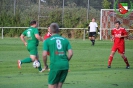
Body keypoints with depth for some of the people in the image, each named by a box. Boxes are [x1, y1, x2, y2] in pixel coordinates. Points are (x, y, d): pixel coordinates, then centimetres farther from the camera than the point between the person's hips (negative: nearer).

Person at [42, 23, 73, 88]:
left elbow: (44, 55, -7)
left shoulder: (47, 41, 2)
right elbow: (70, 53, 3)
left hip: (55, 65, -4)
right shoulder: (65, 40, 12)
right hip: (65, 65, 4)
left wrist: (45, 65, 8)